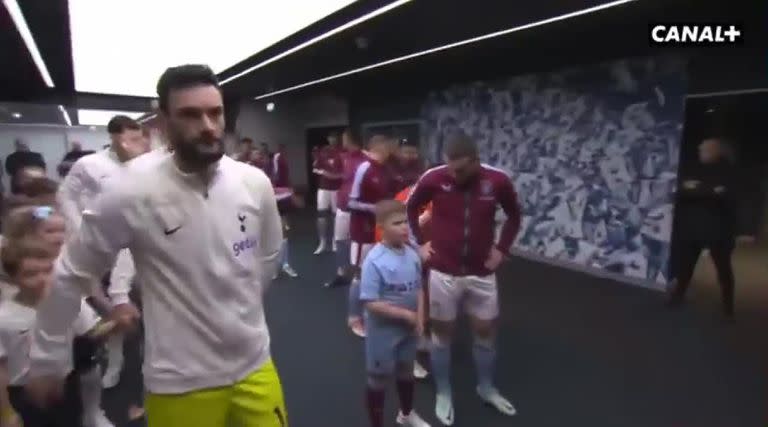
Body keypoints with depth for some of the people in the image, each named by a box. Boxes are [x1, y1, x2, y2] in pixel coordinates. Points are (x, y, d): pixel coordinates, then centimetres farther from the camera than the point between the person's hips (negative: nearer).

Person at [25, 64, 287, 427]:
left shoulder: (255, 183, -7)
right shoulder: (131, 195, -17)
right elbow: (71, 275, -3)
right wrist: (45, 359, 5)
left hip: (253, 366, 3)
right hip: (180, 383, -2)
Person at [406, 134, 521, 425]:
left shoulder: (498, 180, -11)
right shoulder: (434, 178, -14)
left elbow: (514, 215, 8)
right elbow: (410, 209, 3)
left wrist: (502, 248, 1)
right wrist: (420, 242, -1)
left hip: (482, 273, 2)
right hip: (443, 272, -1)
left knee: (486, 330, 15)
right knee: (442, 331, 11)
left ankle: (486, 388, 40)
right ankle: (443, 394, 32)